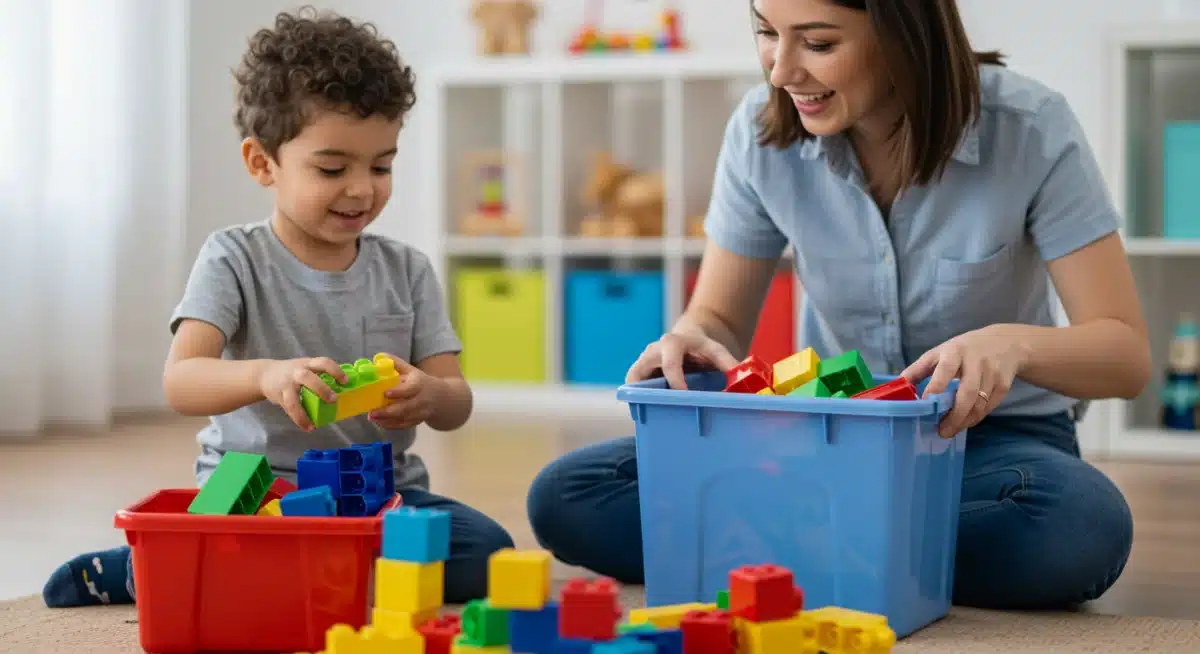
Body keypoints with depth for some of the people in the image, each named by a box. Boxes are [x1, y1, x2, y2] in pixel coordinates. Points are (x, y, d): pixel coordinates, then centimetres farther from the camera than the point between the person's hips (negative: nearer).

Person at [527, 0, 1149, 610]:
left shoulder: (1031, 129, -17)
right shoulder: (762, 129, -10)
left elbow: (1126, 354, -17)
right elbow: (719, 319, -1)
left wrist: (1016, 344, -39)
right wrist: (689, 340, -26)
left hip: (991, 435, -2)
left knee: (1082, 527, -39)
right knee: (566, 497, -18)